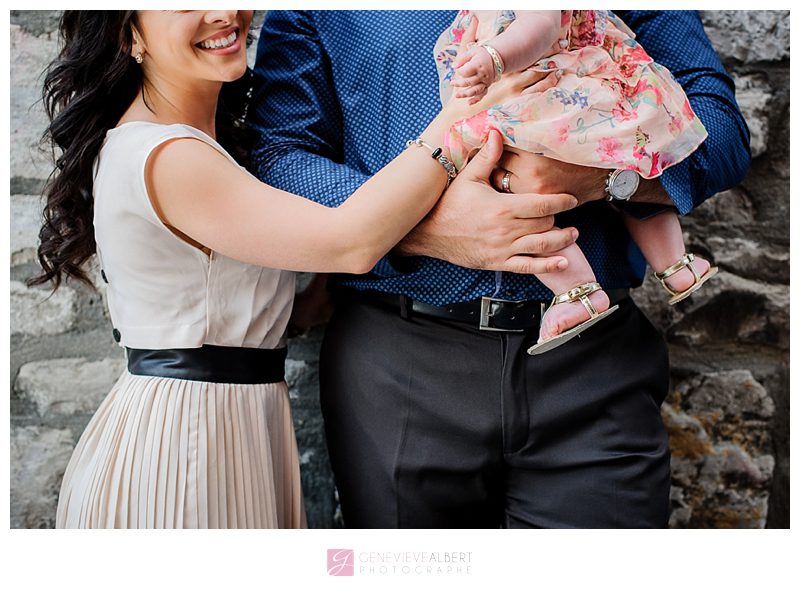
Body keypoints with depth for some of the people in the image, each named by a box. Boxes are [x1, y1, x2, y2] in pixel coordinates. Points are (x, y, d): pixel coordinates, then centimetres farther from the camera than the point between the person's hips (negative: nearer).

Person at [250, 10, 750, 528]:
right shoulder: (316, 15, 5)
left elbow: (719, 117, 5)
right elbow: (277, 154, -4)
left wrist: (605, 171, -16)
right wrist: (423, 227, -21)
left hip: (594, 364, 1)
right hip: (396, 363, 0)